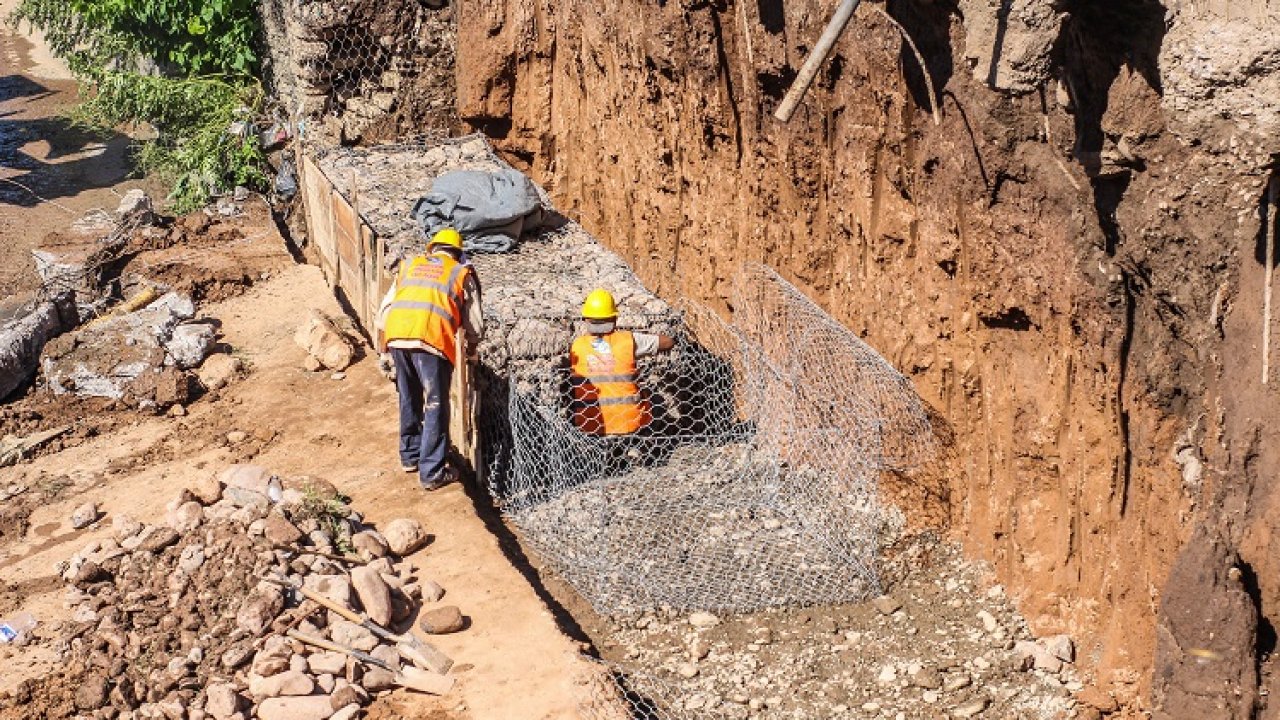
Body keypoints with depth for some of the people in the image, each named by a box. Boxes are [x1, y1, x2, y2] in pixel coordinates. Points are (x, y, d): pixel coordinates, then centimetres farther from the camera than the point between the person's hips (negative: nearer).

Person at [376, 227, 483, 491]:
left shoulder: (409, 265, 25)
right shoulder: (461, 273, 17)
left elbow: (385, 311, 21)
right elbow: (474, 325, 17)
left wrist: (384, 351, 27)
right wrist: (471, 350, 36)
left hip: (396, 338, 4)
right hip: (432, 340, -4)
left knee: (409, 401, 22)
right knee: (435, 408, 6)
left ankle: (410, 456, 36)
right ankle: (431, 473, 7)